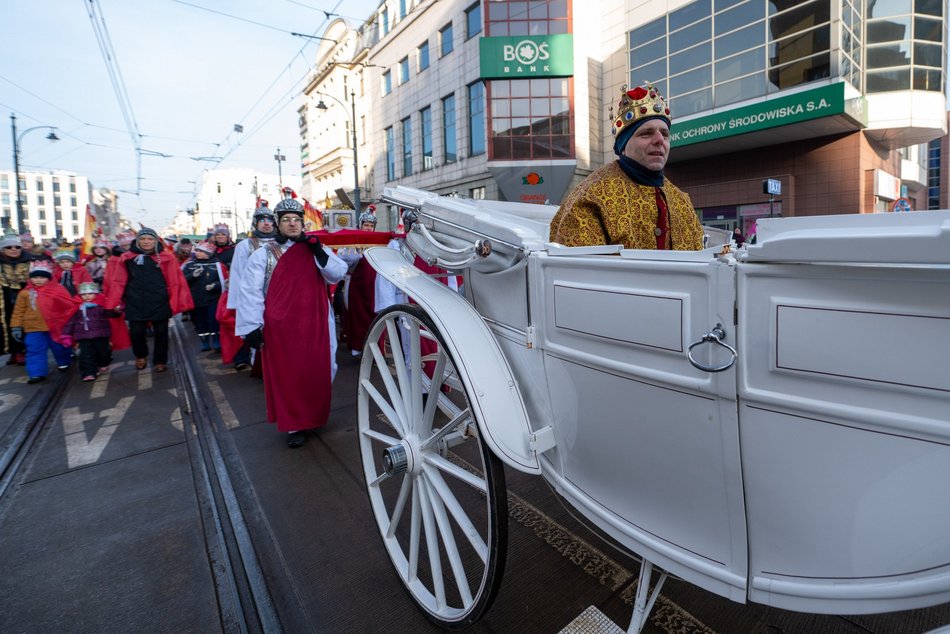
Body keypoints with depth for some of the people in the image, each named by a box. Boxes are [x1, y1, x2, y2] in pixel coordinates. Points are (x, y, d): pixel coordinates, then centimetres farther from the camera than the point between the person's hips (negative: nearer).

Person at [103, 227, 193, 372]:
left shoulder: (166, 257, 1)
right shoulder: (126, 258, 6)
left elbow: (174, 282, -2)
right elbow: (118, 282, 5)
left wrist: (175, 303, -7)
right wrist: (115, 302, -1)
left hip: (160, 302, -1)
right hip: (135, 304, 1)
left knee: (161, 333, 6)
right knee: (136, 332, 1)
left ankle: (160, 361, 23)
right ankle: (141, 356, 30)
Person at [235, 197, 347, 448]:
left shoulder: (314, 250, 10)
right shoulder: (263, 254, 0)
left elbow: (337, 274, -2)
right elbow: (250, 292, -5)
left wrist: (319, 252, -13)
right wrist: (252, 326, -10)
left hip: (314, 324, 3)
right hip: (280, 327, -2)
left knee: (316, 372, 9)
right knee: (285, 375, 3)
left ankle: (313, 416, 31)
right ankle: (294, 425, 16)